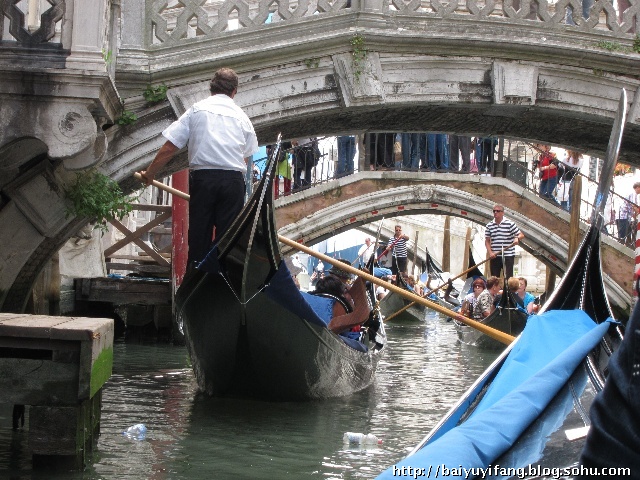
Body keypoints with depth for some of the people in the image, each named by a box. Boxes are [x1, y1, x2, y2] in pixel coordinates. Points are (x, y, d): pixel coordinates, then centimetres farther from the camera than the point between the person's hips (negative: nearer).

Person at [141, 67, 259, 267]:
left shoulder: (197, 110, 8)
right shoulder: (242, 116, 13)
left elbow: (170, 147, 5)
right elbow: (247, 157, 13)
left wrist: (150, 173, 15)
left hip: (202, 177, -1)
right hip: (233, 179, 1)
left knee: (199, 235, 5)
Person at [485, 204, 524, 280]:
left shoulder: (509, 223, -4)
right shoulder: (489, 225, 6)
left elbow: (521, 235, -2)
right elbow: (487, 241, 9)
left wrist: (517, 238, -25)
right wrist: (490, 252, -6)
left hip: (508, 256, -4)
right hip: (494, 256, 4)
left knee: (508, 278, -5)